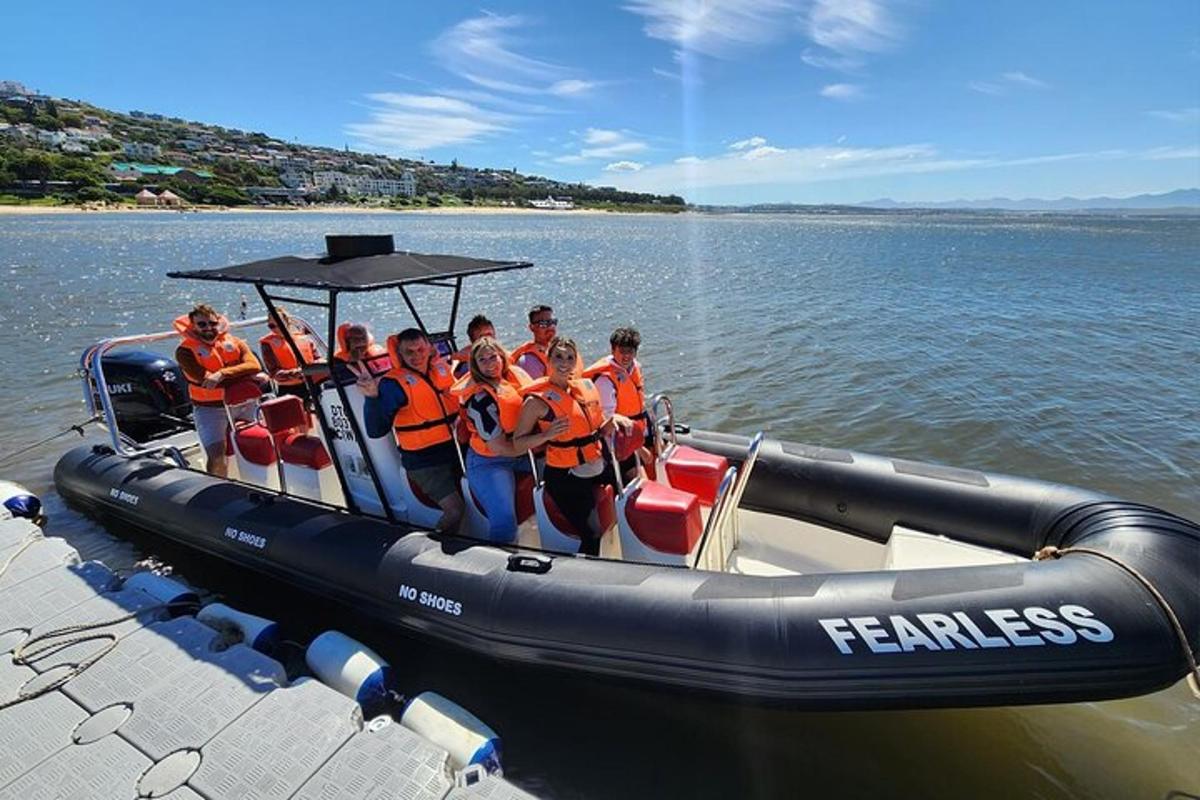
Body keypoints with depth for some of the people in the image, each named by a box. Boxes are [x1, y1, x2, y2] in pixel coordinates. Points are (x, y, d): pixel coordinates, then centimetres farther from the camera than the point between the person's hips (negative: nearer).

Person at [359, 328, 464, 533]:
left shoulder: (442, 367, 2)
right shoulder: (393, 383, -14)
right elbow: (376, 431, -21)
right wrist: (371, 398, -34)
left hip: (454, 451, 6)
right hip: (424, 462, -6)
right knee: (455, 509, -14)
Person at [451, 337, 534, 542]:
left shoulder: (515, 373, -2)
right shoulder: (479, 398, -20)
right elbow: (498, 447, -19)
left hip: (522, 454, 7)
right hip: (489, 462, -7)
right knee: (504, 521, -19)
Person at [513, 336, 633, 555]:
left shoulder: (586, 386, 8)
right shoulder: (537, 399, -10)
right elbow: (518, 444, -9)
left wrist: (613, 420, -3)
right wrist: (547, 434, -24)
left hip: (598, 469, 7)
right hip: (565, 478, -7)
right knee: (592, 536, -16)